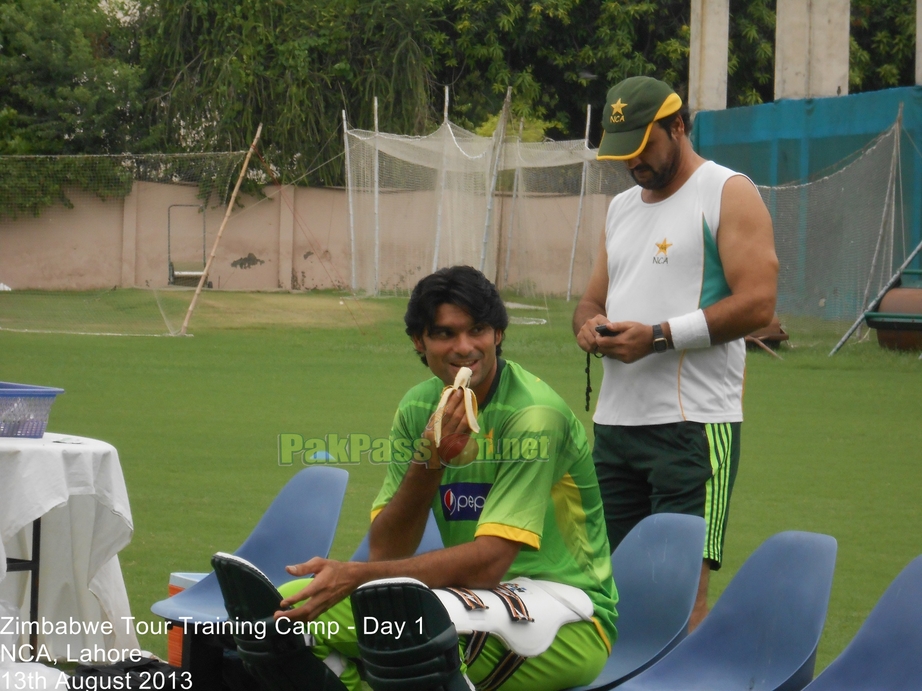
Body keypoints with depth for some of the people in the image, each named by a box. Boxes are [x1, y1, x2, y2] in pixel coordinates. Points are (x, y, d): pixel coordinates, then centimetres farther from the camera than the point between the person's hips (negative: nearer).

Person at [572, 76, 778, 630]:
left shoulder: (729, 194, -3)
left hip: (694, 424, -8)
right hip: (615, 423, 8)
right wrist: (589, 324, 1)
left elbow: (758, 303, -13)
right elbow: (594, 298, 27)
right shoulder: (621, 208, 21)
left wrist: (658, 336, -17)